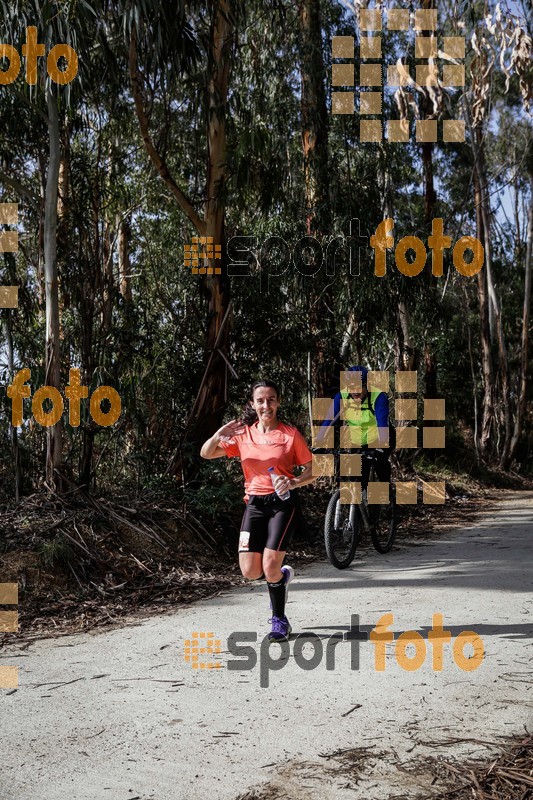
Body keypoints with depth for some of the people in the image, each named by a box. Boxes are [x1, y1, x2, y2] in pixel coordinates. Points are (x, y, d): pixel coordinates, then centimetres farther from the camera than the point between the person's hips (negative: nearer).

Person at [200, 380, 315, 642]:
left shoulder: (290, 434, -1)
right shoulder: (243, 434, 6)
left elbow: (312, 471, 1)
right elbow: (205, 454, 4)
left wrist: (294, 482, -19)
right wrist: (219, 435, -16)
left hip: (282, 503, -3)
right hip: (255, 504, 3)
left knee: (270, 566, -14)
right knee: (250, 571, -5)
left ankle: (280, 620, 10)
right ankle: (283, 576, 30)